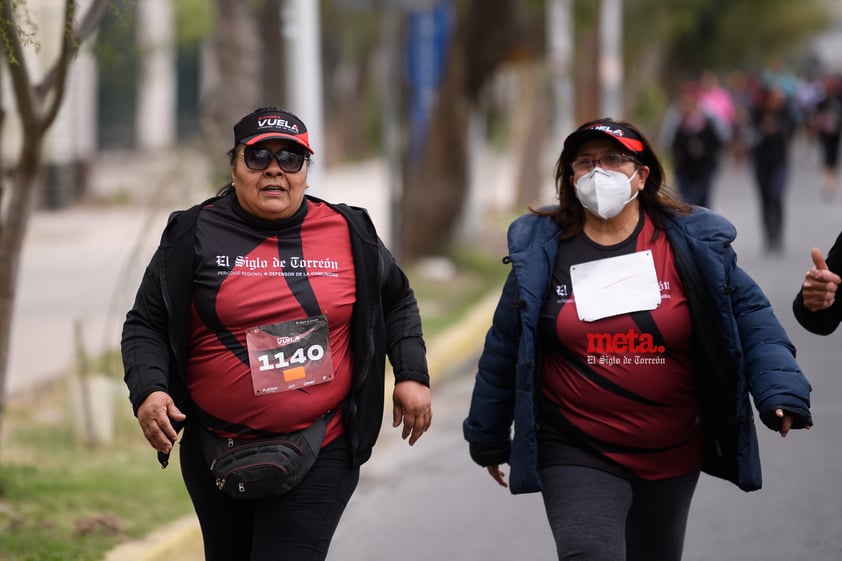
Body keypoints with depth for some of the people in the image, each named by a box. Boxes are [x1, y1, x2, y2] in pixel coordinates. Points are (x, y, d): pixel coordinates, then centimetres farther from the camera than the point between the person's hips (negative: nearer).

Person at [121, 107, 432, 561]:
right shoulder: (194, 235, -1)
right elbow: (146, 326, 2)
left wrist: (412, 374, 6)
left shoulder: (348, 233, 3)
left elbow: (397, 302, 18)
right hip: (216, 455, 2)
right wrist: (148, 390, -15)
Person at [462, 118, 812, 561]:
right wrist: (489, 437, 9)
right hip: (577, 457, -2)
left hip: (673, 456, 2)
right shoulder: (540, 248, -3)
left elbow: (748, 316, -5)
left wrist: (781, 390, -21)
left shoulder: (695, 243, -3)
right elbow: (504, 349, 4)